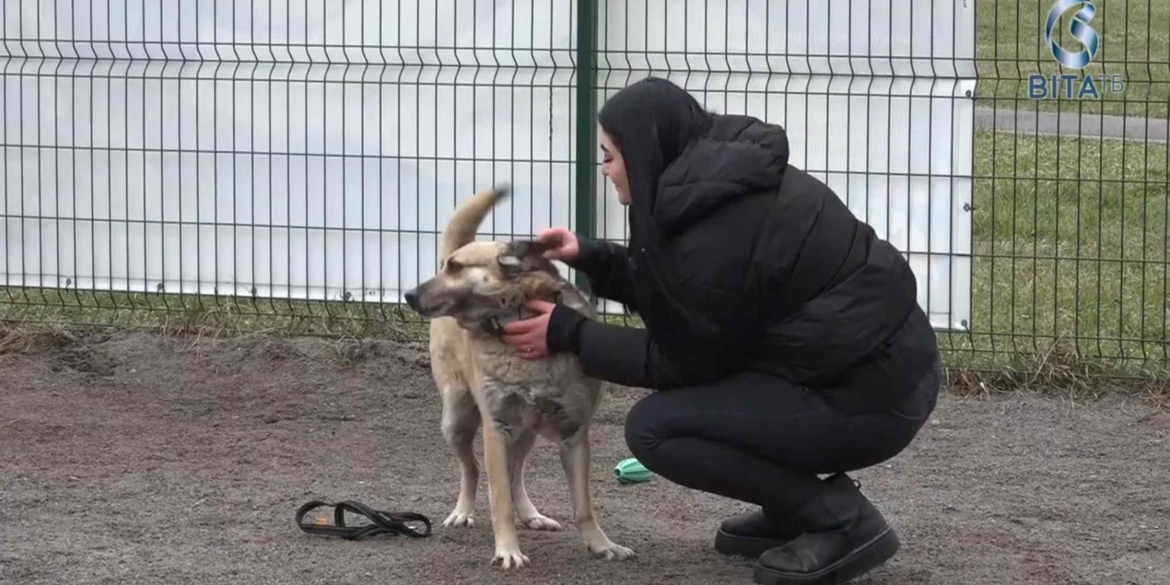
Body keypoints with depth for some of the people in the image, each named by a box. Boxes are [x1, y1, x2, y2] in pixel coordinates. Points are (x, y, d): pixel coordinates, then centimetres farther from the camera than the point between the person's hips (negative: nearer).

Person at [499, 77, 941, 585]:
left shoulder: (714, 236, -22)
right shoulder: (727, 176, 6)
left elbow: (680, 360, -8)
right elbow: (675, 291, 20)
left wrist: (567, 335, -1)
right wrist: (590, 257, 11)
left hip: (869, 399, -10)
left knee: (652, 428, -10)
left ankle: (839, 518, -7)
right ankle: (788, 514, 18)